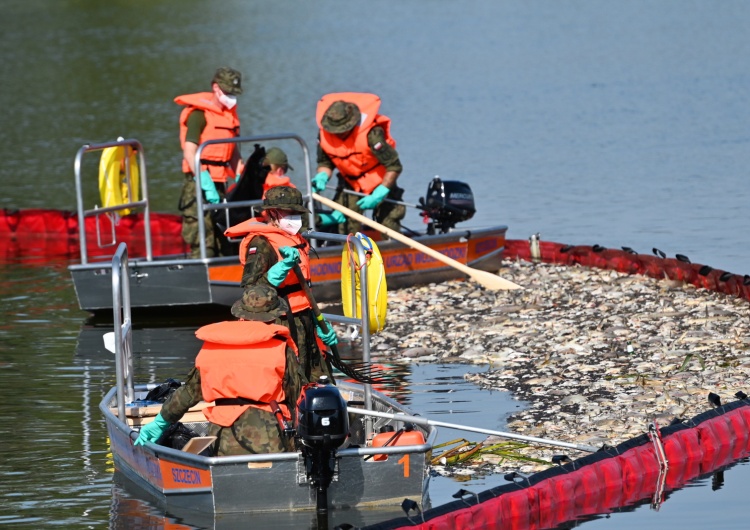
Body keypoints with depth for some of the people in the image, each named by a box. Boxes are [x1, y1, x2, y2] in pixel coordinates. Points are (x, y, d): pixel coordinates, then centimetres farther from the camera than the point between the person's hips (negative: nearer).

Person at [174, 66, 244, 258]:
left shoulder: (230, 112, 15)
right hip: (201, 182, -8)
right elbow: (189, 152, -17)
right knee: (203, 242, -11)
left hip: (223, 184, 8)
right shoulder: (199, 113, -10)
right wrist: (205, 183, -23)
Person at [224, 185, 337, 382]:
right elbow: (250, 288, -26)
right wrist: (283, 267, -35)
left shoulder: (294, 240, 17)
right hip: (281, 324, -10)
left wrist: (318, 321, 26)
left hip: (303, 322, 10)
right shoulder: (260, 244, -14)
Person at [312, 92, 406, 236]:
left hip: (379, 182, -4)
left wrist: (378, 195, -30)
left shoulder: (371, 134, -32)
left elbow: (394, 167, -27)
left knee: (388, 224, -7)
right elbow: (325, 163, 1)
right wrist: (322, 177, -22)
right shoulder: (324, 134, -17)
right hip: (349, 183, 4)